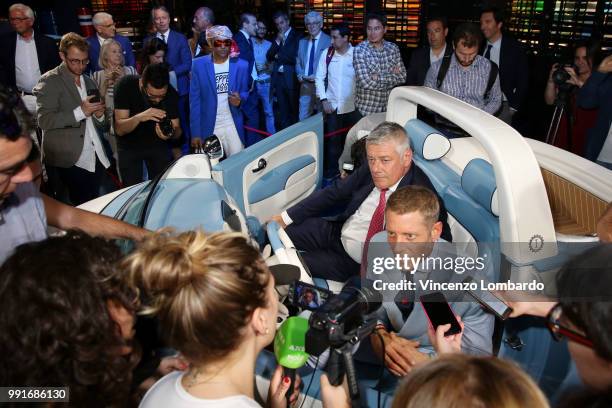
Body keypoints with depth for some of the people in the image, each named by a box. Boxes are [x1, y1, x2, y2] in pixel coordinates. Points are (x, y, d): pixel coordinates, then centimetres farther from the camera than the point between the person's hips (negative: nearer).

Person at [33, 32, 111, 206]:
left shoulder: (89, 82, 19)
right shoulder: (49, 81, -2)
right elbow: (44, 121, -14)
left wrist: (99, 116, -1)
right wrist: (80, 112, -20)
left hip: (97, 161, 6)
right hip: (70, 163, -6)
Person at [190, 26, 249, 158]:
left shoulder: (241, 65, -1)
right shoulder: (199, 65, -4)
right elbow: (195, 100, -3)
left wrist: (240, 100, -15)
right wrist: (196, 132, -8)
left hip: (233, 126, 1)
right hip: (207, 127, 0)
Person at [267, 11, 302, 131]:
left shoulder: (297, 36, -3)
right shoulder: (276, 37, 13)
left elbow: (295, 57, -14)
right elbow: (269, 57, 4)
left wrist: (278, 56, -1)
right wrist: (277, 41, -8)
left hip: (292, 79, -5)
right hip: (278, 78, 5)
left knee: (295, 111, 3)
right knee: (283, 112, 10)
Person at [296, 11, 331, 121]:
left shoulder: (329, 41, -4)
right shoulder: (302, 42, 15)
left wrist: (318, 76, -15)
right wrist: (299, 74, -1)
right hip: (305, 84, 5)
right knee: (303, 118, 4)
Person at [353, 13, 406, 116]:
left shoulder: (393, 48, 1)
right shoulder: (360, 50, -11)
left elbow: (402, 77, -2)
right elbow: (366, 82, -21)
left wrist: (379, 78, -14)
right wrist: (392, 76, -10)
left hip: (389, 107, 4)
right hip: (366, 108, -4)